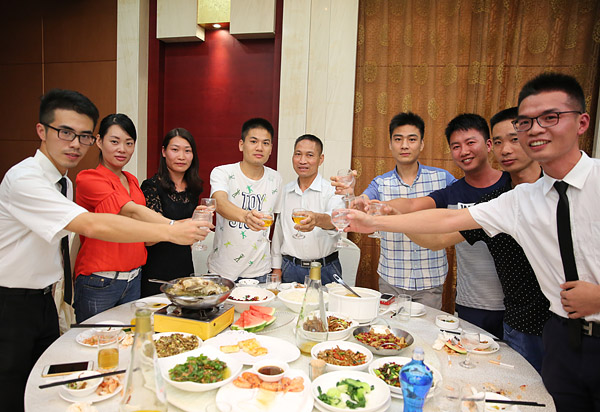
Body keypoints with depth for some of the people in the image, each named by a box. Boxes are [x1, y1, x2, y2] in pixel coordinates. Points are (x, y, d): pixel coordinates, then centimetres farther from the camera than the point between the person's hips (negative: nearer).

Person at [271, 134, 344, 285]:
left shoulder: (332, 191, -6)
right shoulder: (284, 192, 7)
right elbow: (278, 231, 12)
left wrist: (317, 219, -49)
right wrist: (277, 267, 10)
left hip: (325, 270, -2)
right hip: (290, 269, 3)